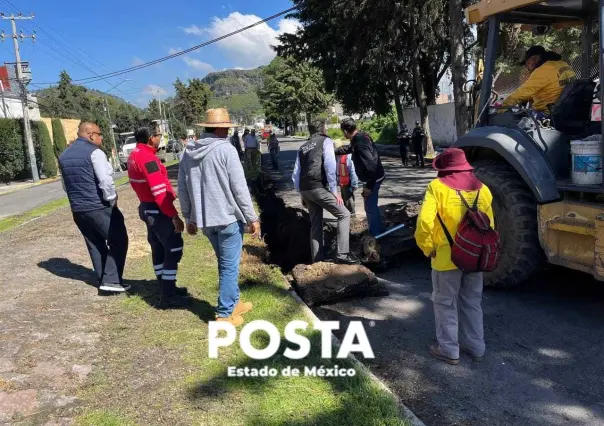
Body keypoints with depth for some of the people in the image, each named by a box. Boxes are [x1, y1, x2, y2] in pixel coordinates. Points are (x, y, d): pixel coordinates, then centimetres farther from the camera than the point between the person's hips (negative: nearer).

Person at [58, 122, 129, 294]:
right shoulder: (94, 152, -13)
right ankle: (111, 280, -2)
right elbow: (106, 180, -22)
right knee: (118, 241, 2)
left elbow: (65, 185, 19)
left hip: (77, 210, 8)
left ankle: (103, 280, 24)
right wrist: (112, 199, -8)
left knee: (95, 245, 17)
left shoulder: (64, 155, 13)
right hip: (100, 208, -8)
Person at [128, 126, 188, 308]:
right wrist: (174, 216, -25)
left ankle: (166, 288, 28)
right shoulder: (148, 158, -21)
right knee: (174, 248, -5)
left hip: (147, 208, 10)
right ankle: (168, 296, -2)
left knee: (159, 248, 17)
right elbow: (159, 191, -26)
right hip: (158, 210, -10)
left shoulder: (135, 156, 10)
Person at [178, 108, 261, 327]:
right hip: (228, 217, -7)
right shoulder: (225, 149, -12)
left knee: (226, 263, 21)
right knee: (230, 266, 4)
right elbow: (239, 188, -15)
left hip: (205, 219, 7)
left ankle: (234, 302, 33)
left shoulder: (189, 152, 7)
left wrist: (189, 218, 20)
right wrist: (252, 218, -9)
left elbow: (183, 189, 11)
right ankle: (224, 314, 9)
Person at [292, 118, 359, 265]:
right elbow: (330, 166, -8)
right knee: (344, 215, 1)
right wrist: (334, 190, -7)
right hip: (318, 188, -7)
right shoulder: (326, 141, 6)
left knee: (316, 223, 16)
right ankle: (342, 254, -7)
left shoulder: (303, 147, 23)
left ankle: (317, 259, 18)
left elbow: (295, 174, 18)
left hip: (304, 190, 7)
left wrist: (302, 194, 23)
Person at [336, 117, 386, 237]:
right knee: (372, 206, 21)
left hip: (373, 179, -10)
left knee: (370, 207, 0)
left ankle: (375, 235, 11)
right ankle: (379, 231, 34)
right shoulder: (361, 136, 5)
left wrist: (368, 185, -25)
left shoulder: (359, 143, -27)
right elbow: (349, 148, 27)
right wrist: (335, 151, 35)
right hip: (374, 177, 10)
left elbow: (370, 165, -30)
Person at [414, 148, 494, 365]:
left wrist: (428, 248, -9)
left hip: (447, 257, -5)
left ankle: (449, 350, 18)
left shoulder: (438, 186, -12)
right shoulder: (481, 188, 3)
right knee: (472, 303, 19)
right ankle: (475, 347, 29)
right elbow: (489, 225, 7)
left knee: (445, 304, 10)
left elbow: (424, 222, -22)